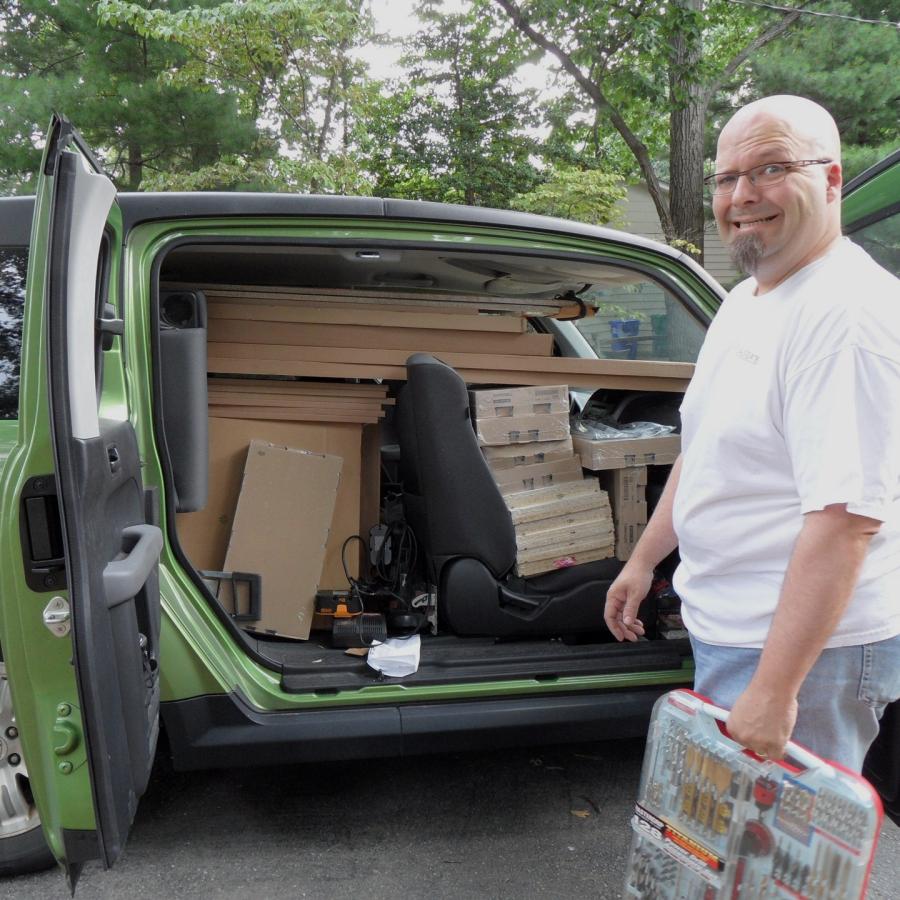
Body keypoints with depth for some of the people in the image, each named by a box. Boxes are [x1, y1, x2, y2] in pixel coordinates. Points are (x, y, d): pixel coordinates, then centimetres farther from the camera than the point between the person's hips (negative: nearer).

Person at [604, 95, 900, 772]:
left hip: (803, 646, -9)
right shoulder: (746, 301, 10)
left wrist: (774, 689, -28)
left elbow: (845, 518, -28)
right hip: (727, 628, 9)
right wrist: (644, 561, 20)